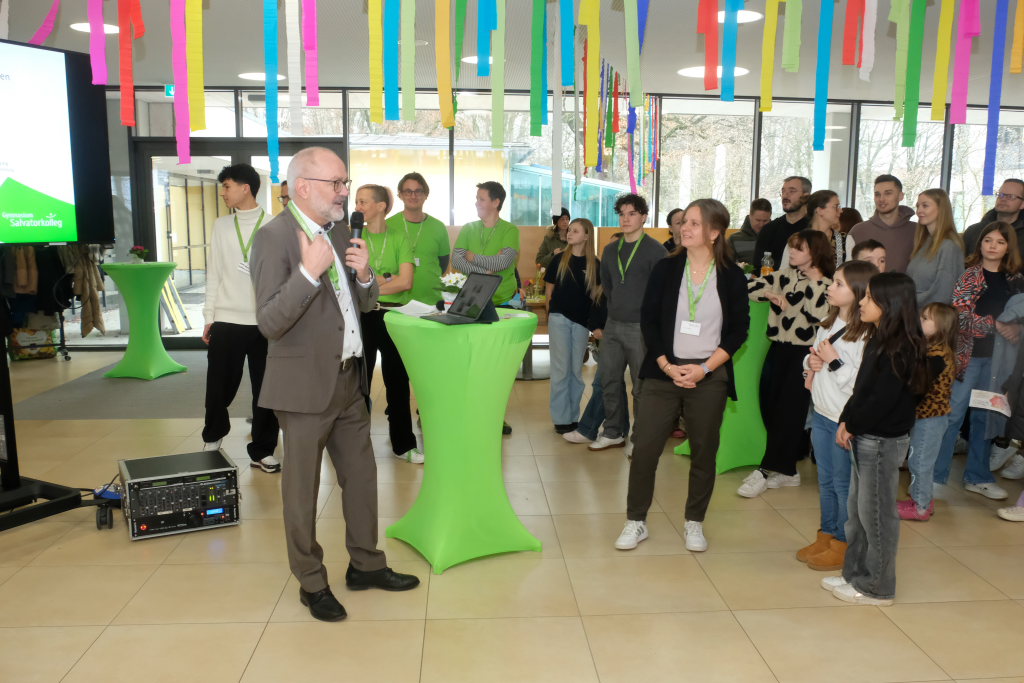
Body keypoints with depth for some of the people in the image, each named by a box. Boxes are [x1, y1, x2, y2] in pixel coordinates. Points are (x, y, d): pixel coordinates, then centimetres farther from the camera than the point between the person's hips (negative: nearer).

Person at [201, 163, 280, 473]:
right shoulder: (221, 225, 9)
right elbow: (213, 273, 9)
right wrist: (209, 317, 5)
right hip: (226, 321, 2)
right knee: (220, 388, 8)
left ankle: (262, 451, 19)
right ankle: (213, 436, 35)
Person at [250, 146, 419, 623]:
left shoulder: (339, 231, 10)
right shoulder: (275, 237, -14)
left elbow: (366, 305, 14)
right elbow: (270, 323, -20)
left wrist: (363, 274, -6)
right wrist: (309, 271, -28)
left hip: (349, 380, 8)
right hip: (305, 386, -7)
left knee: (361, 476, 16)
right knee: (302, 491, 7)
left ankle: (366, 564, 34)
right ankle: (312, 583, 24)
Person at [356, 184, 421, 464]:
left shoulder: (399, 236, 1)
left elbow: (406, 283, -10)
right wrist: (387, 278, -14)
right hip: (361, 316, 0)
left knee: (398, 380, 8)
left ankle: (403, 443, 21)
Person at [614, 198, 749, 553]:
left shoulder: (732, 276, -1)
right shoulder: (665, 268, 2)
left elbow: (739, 330, -1)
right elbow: (648, 321, 1)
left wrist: (704, 368, -12)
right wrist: (667, 365, -11)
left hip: (709, 377, 0)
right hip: (663, 372, 1)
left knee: (704, 453, 9)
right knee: (644, 449, -1)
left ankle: (694, 523, 27)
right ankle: (636, 521, 15)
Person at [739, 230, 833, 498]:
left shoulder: (827, 286, -4)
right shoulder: (785, 275, 8)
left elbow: (819, 315, -20)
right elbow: (749, 286, 4)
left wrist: (814, 280, -15)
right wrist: (772, 295, -10)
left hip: (803, 355, -6)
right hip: (778, 350, 6)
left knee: (788, 414, -4)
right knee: (769, 409, 8)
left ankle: (765, 471, 1)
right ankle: (787, 471, 21)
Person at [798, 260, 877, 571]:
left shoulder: (867, 335, -19)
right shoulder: (828, 324, 7)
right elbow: (813, 358, 18)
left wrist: (834, 362, -20)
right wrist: (811, 362, -3)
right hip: (821, 415, 8)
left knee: (844, 485, 6)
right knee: (825, 481, 19)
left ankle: (844, 545, 21)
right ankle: (826, 536, 33)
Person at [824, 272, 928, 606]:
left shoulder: (902, 348, -19)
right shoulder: (881, 340, 9)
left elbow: (882, 399, -22)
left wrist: (852, 425, -11)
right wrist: (846, 422, 2)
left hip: (883, 441, -9)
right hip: (864, 437, 9)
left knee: (877, 514, 3)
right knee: (858, 510, 17)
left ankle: (877, 588, 17)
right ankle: (856, 574, 30)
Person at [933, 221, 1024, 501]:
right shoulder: (970, 275, -4)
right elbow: (960, 314, -13)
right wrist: (995, 325, -22)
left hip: (998, 357, 4)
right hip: (968, 354, -4)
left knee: (985, 416, 12)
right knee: (953, 414, -1)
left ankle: (977, 477, 24)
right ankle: (936, 476, 8)